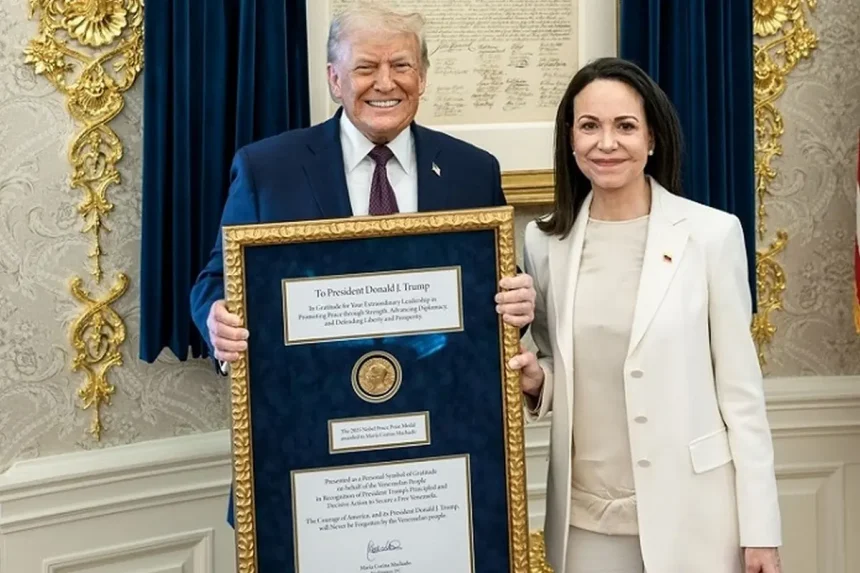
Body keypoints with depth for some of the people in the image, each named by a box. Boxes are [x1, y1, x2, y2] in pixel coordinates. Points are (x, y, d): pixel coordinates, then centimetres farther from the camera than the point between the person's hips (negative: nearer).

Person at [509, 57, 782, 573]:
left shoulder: (712, 233, -7)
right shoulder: (546, 241, 3)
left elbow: (740, 386, -5)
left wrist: (760, 528, -7)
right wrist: (536, 381, -9)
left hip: (689, 511, -3)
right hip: (586, 514, 3)